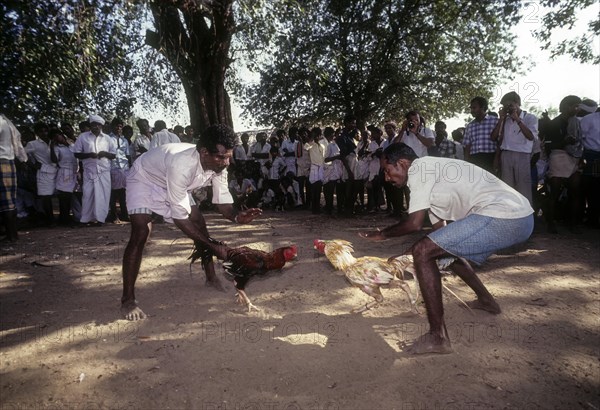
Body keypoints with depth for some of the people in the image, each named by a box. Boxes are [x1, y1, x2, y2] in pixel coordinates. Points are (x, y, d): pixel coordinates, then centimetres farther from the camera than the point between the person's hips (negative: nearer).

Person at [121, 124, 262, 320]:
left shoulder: (219, 165, -24)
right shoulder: (182, 165, -45)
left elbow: (222, 201, -15)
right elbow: (179, 217, -38)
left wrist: (237, 216, -38)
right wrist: (212, 245, -35)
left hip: (173, 183, 7)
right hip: (144, 179, -6)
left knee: (200, 223, 2)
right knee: (141, 233, -22)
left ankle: (211, 277, 20)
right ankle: (128, 300, -9)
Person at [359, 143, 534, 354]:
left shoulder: (418, 168, -6)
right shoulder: (430, 172, 22)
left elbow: (414, 223, -13)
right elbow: (440, 230, 25)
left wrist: (381, 234, 4)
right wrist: (406, 257, 28)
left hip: (503, 217, -11)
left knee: (423, 252, -13)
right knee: (449, 249, 29)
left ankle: (438, 337, -8)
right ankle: (486, 300, 44)